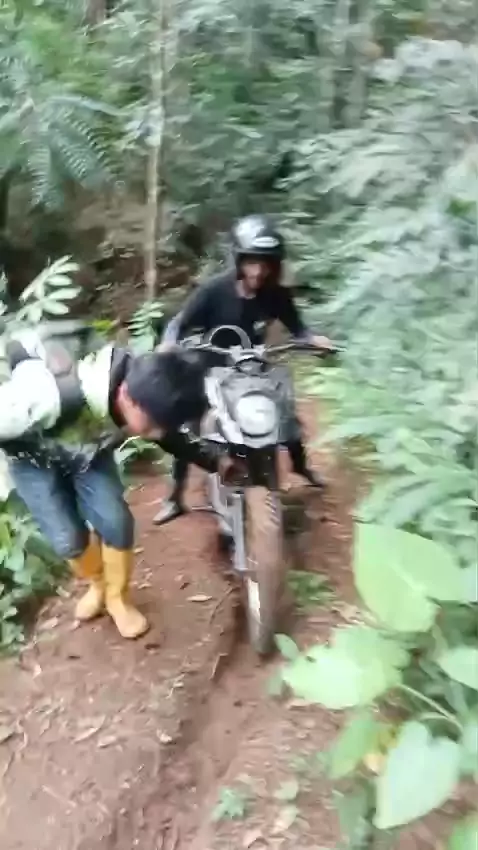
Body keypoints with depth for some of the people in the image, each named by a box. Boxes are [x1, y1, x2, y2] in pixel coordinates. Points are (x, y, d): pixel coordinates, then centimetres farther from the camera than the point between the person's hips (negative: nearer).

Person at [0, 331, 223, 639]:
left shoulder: (149, 395, -27)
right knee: (69, 539, -8)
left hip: (89, 451, 3)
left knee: (116, 522, -10)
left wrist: (214, 461, -6)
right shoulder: (52, 394, -47)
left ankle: (117, 597, 19)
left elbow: (169, 436, -4)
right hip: (32, 457, -3)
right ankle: (98, 584, 27)